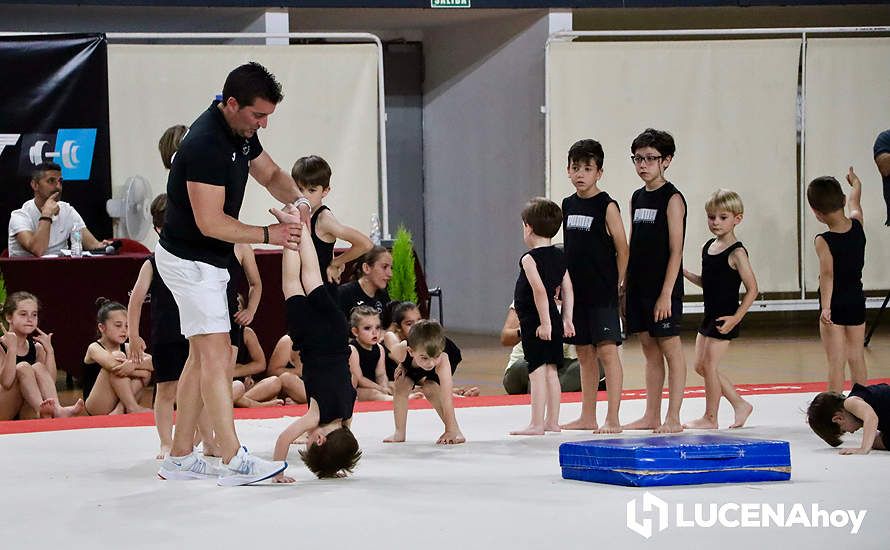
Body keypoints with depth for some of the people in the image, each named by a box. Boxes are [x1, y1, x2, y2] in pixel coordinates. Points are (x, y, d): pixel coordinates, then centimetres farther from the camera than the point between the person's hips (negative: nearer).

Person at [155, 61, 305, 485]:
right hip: (189, 260, -10)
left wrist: (297, 200, -2)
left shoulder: (242, 133, 3)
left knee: (201, 356, 12)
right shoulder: (205, 144, -27)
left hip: (208, 260, 10)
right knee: (216, 354, -14)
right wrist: (269, 235, -20)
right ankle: (234, 462, -18)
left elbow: (271, 174, 20)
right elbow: (211, 223, -27)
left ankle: (179, 458, 16)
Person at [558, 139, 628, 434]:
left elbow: (622, 249, -8)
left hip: (602, 293, -7)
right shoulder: (568, 205, 10)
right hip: (577, 292, 7)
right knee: (585, 354, 12)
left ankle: (613, 418, -7)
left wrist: (614, 286, -7)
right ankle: (588, 417, 19)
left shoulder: (606, 206, -8)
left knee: (607, 351, -7)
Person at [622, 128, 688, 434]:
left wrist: (666, 294, -18)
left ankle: (673, 418, 1)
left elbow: (676, 251, -13)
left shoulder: (672, 199, -9)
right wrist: (626, 288, 13)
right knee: (649, 349, 11)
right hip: (638, 287, 7)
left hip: (663, 289, -7)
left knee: (670, 349, -2)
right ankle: (651, 416, 16)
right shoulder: (637, 198, 12)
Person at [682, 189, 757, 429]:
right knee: (701, 365, 12)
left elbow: (752, 289, -14)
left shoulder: (736, 252, -15)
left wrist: (736, 318, -19)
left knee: (709, 364, -5)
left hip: (725, 317, -9)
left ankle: (710, 418, 7)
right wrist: (686, 274, 4)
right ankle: (740, 405, 23)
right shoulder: (708, 247, 9)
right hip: (709, 315, 9)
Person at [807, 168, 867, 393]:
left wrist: (825, 307, -35)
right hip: (857, 302, 5)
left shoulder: (823, 241, -19)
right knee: (857, 358, 13)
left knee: (836, 361, -3)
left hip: (835, 307, -5)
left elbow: (827, 274, -29)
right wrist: (856, 185, 39)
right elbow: (854, 204, 18)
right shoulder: (857, 225, -3)